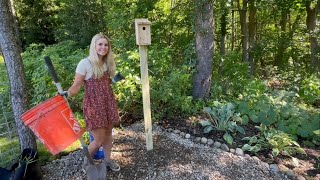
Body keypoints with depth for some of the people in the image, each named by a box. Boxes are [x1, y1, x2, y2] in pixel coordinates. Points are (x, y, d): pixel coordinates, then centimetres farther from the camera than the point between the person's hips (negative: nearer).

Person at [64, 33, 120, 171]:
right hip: (93, 104, -6)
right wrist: (67, 93, -30)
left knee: (108, 133, 17)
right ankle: (87, 162, 33)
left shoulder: (108, 62, 6)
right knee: (98, 140, 1)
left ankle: (107, 159, 41)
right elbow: (76, 86, -14)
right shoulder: (85, 63, -13)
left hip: (108, 101, 6)